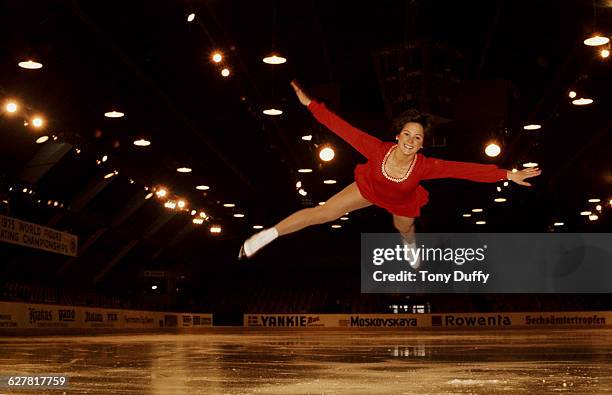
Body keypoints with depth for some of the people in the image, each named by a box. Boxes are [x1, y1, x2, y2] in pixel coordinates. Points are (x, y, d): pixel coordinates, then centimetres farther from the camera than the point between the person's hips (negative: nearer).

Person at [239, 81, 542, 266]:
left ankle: (411, 248, 73)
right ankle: (268, 235, 5)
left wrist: (507, 175, -43)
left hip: (402, 202, 1)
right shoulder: (378, 150, -40)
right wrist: (310, 104, -40)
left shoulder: (424, 166, -39)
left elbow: (465, 169, -40)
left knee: (404, 228, 32)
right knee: (322, 213, -6)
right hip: (370, 188, -1)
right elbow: (344, 128, -39)